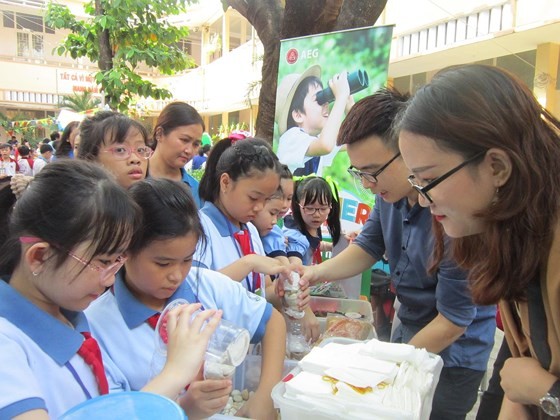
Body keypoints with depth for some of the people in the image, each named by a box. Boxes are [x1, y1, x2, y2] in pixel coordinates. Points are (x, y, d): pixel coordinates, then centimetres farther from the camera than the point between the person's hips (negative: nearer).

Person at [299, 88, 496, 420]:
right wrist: (318, 272, -18)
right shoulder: (390, 191, -12)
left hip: (451, 355, -6)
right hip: (407, 330, 6)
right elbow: (368, 247, 1)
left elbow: (453, 320, -25)